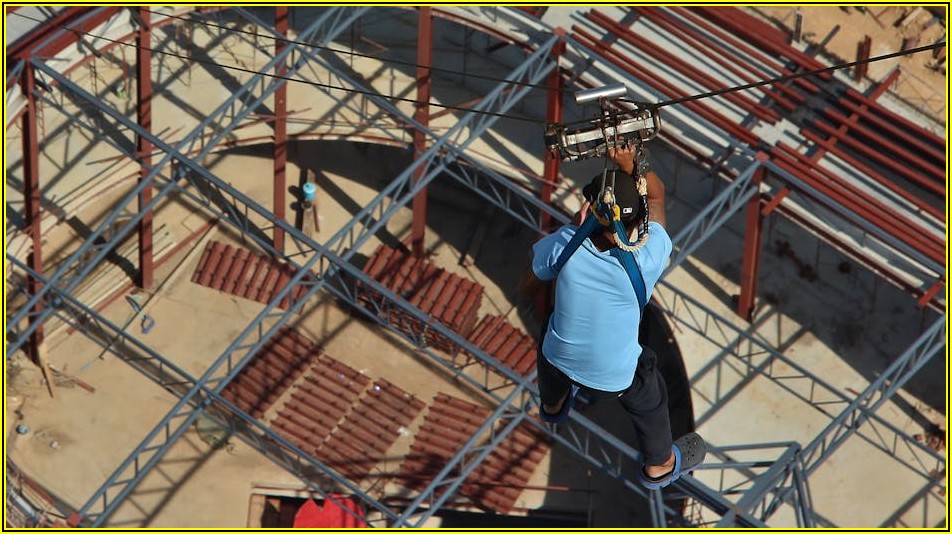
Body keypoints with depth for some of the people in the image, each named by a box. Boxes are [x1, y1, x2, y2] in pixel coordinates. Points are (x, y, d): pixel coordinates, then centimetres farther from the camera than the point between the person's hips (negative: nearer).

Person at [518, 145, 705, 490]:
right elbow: (657, 193, -13)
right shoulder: (649, 257, -33)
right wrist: (631, 165, -31)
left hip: (558, 360, 2)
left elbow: (525, 291, -8)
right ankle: (660, 465, 55)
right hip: (615, 377, -2)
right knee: (650, 402, 30)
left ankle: (553, 406, 67)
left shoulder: (565, 244, -29)